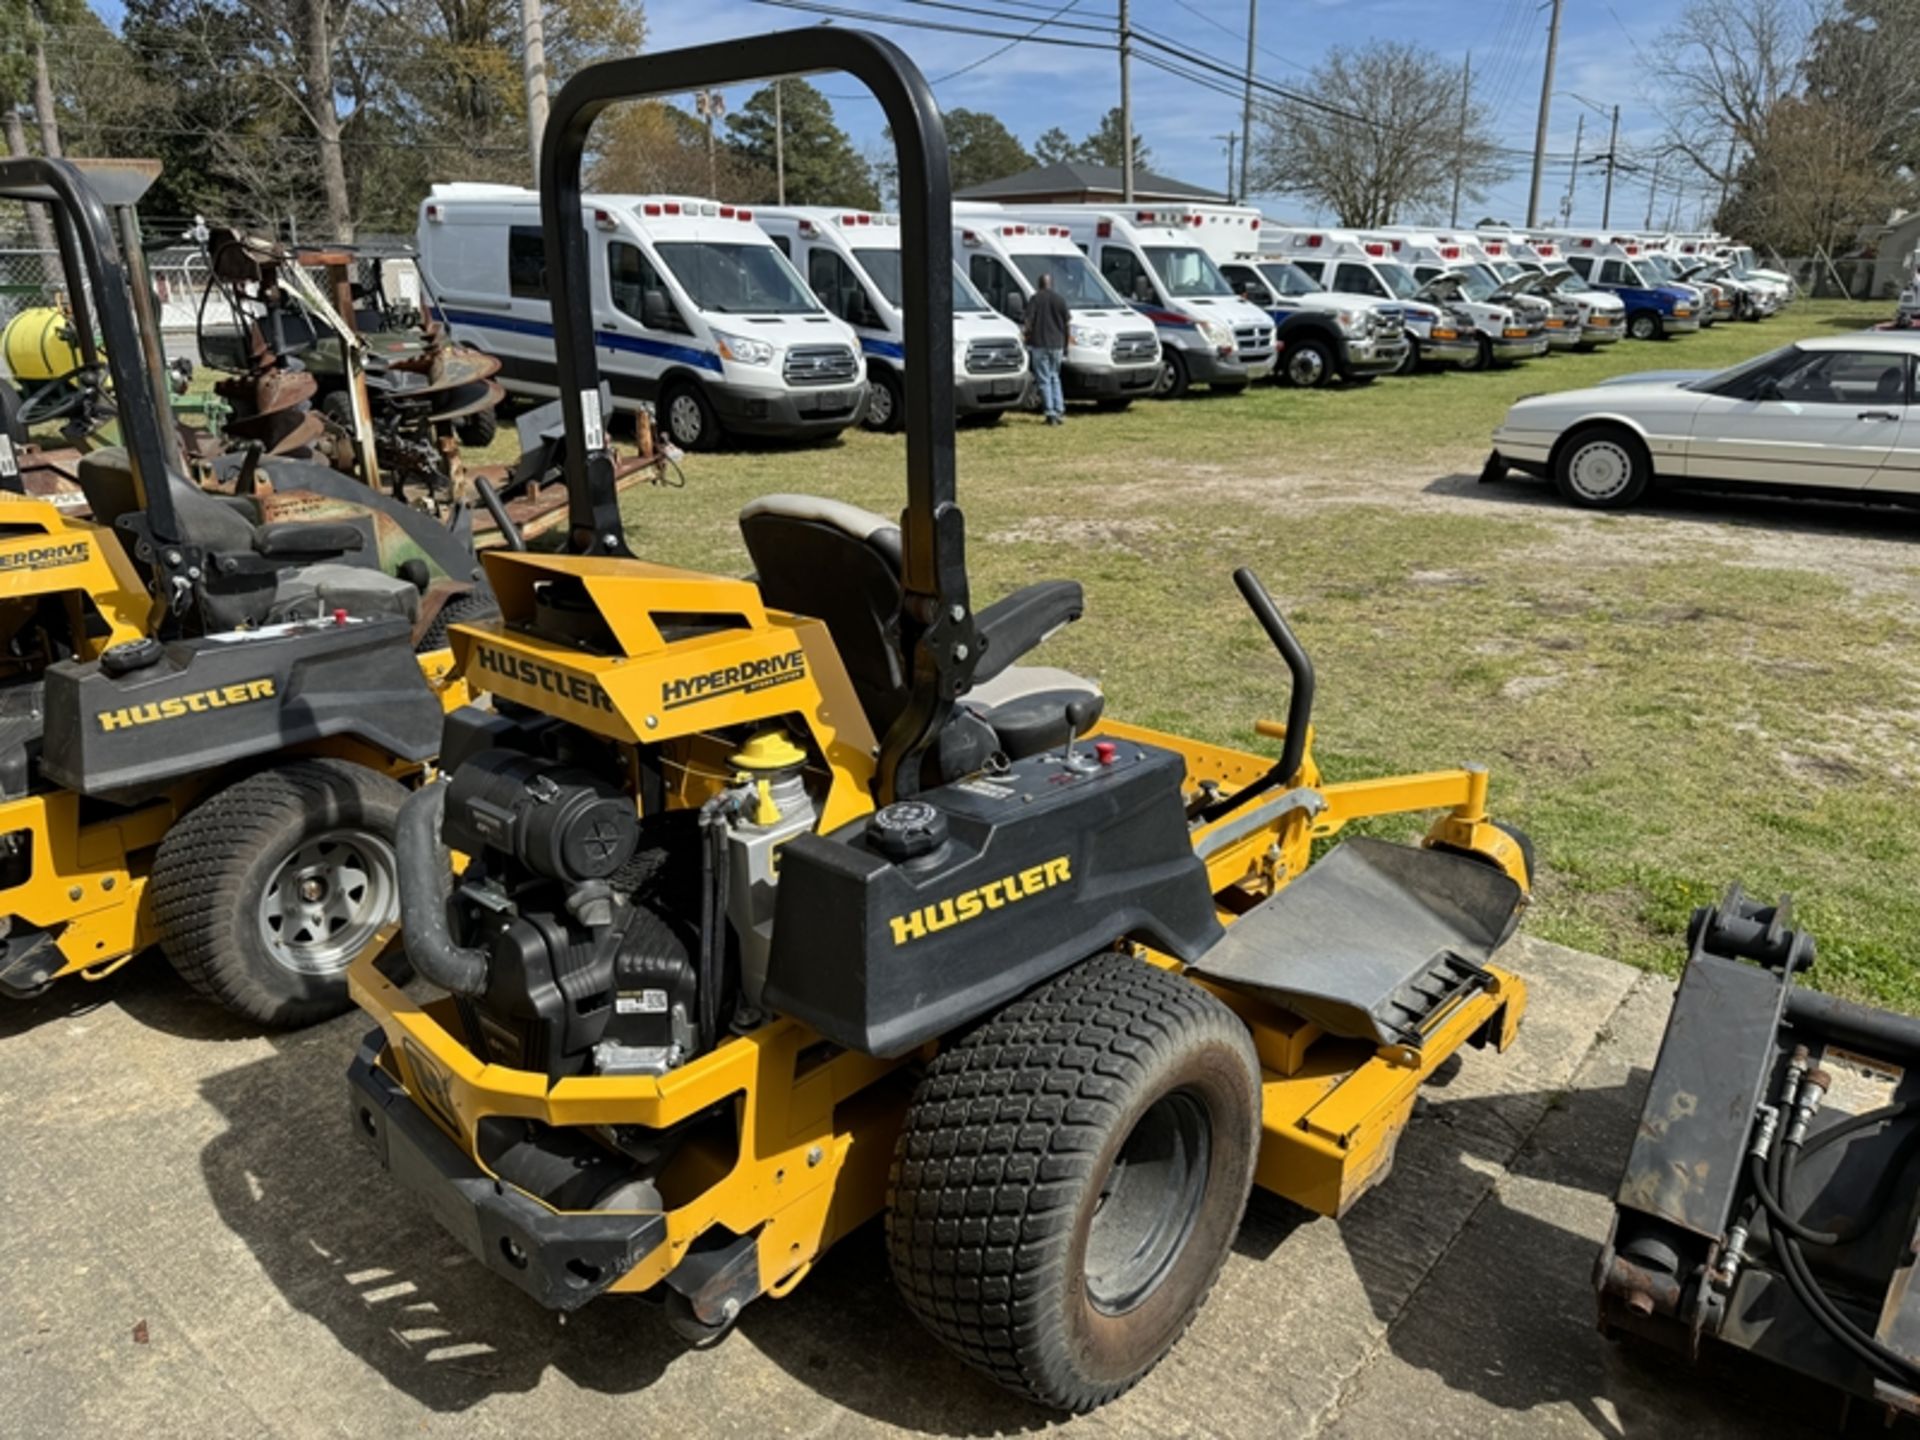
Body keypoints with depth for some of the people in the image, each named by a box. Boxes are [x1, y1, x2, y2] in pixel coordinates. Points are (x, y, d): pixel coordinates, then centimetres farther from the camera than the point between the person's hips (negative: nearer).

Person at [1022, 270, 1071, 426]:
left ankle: (1051, 413, -5)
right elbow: (1067, 320, 6)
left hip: (1039, 344, -3)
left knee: (1044, 379, 0)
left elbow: (1028, 321, -9)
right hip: (1056, 344, 3)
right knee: (1054, 377, 16)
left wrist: (1024, 330, 6)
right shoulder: (1059, 299, 1)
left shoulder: (1035, 299, -5)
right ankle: (1060, 411, 9)